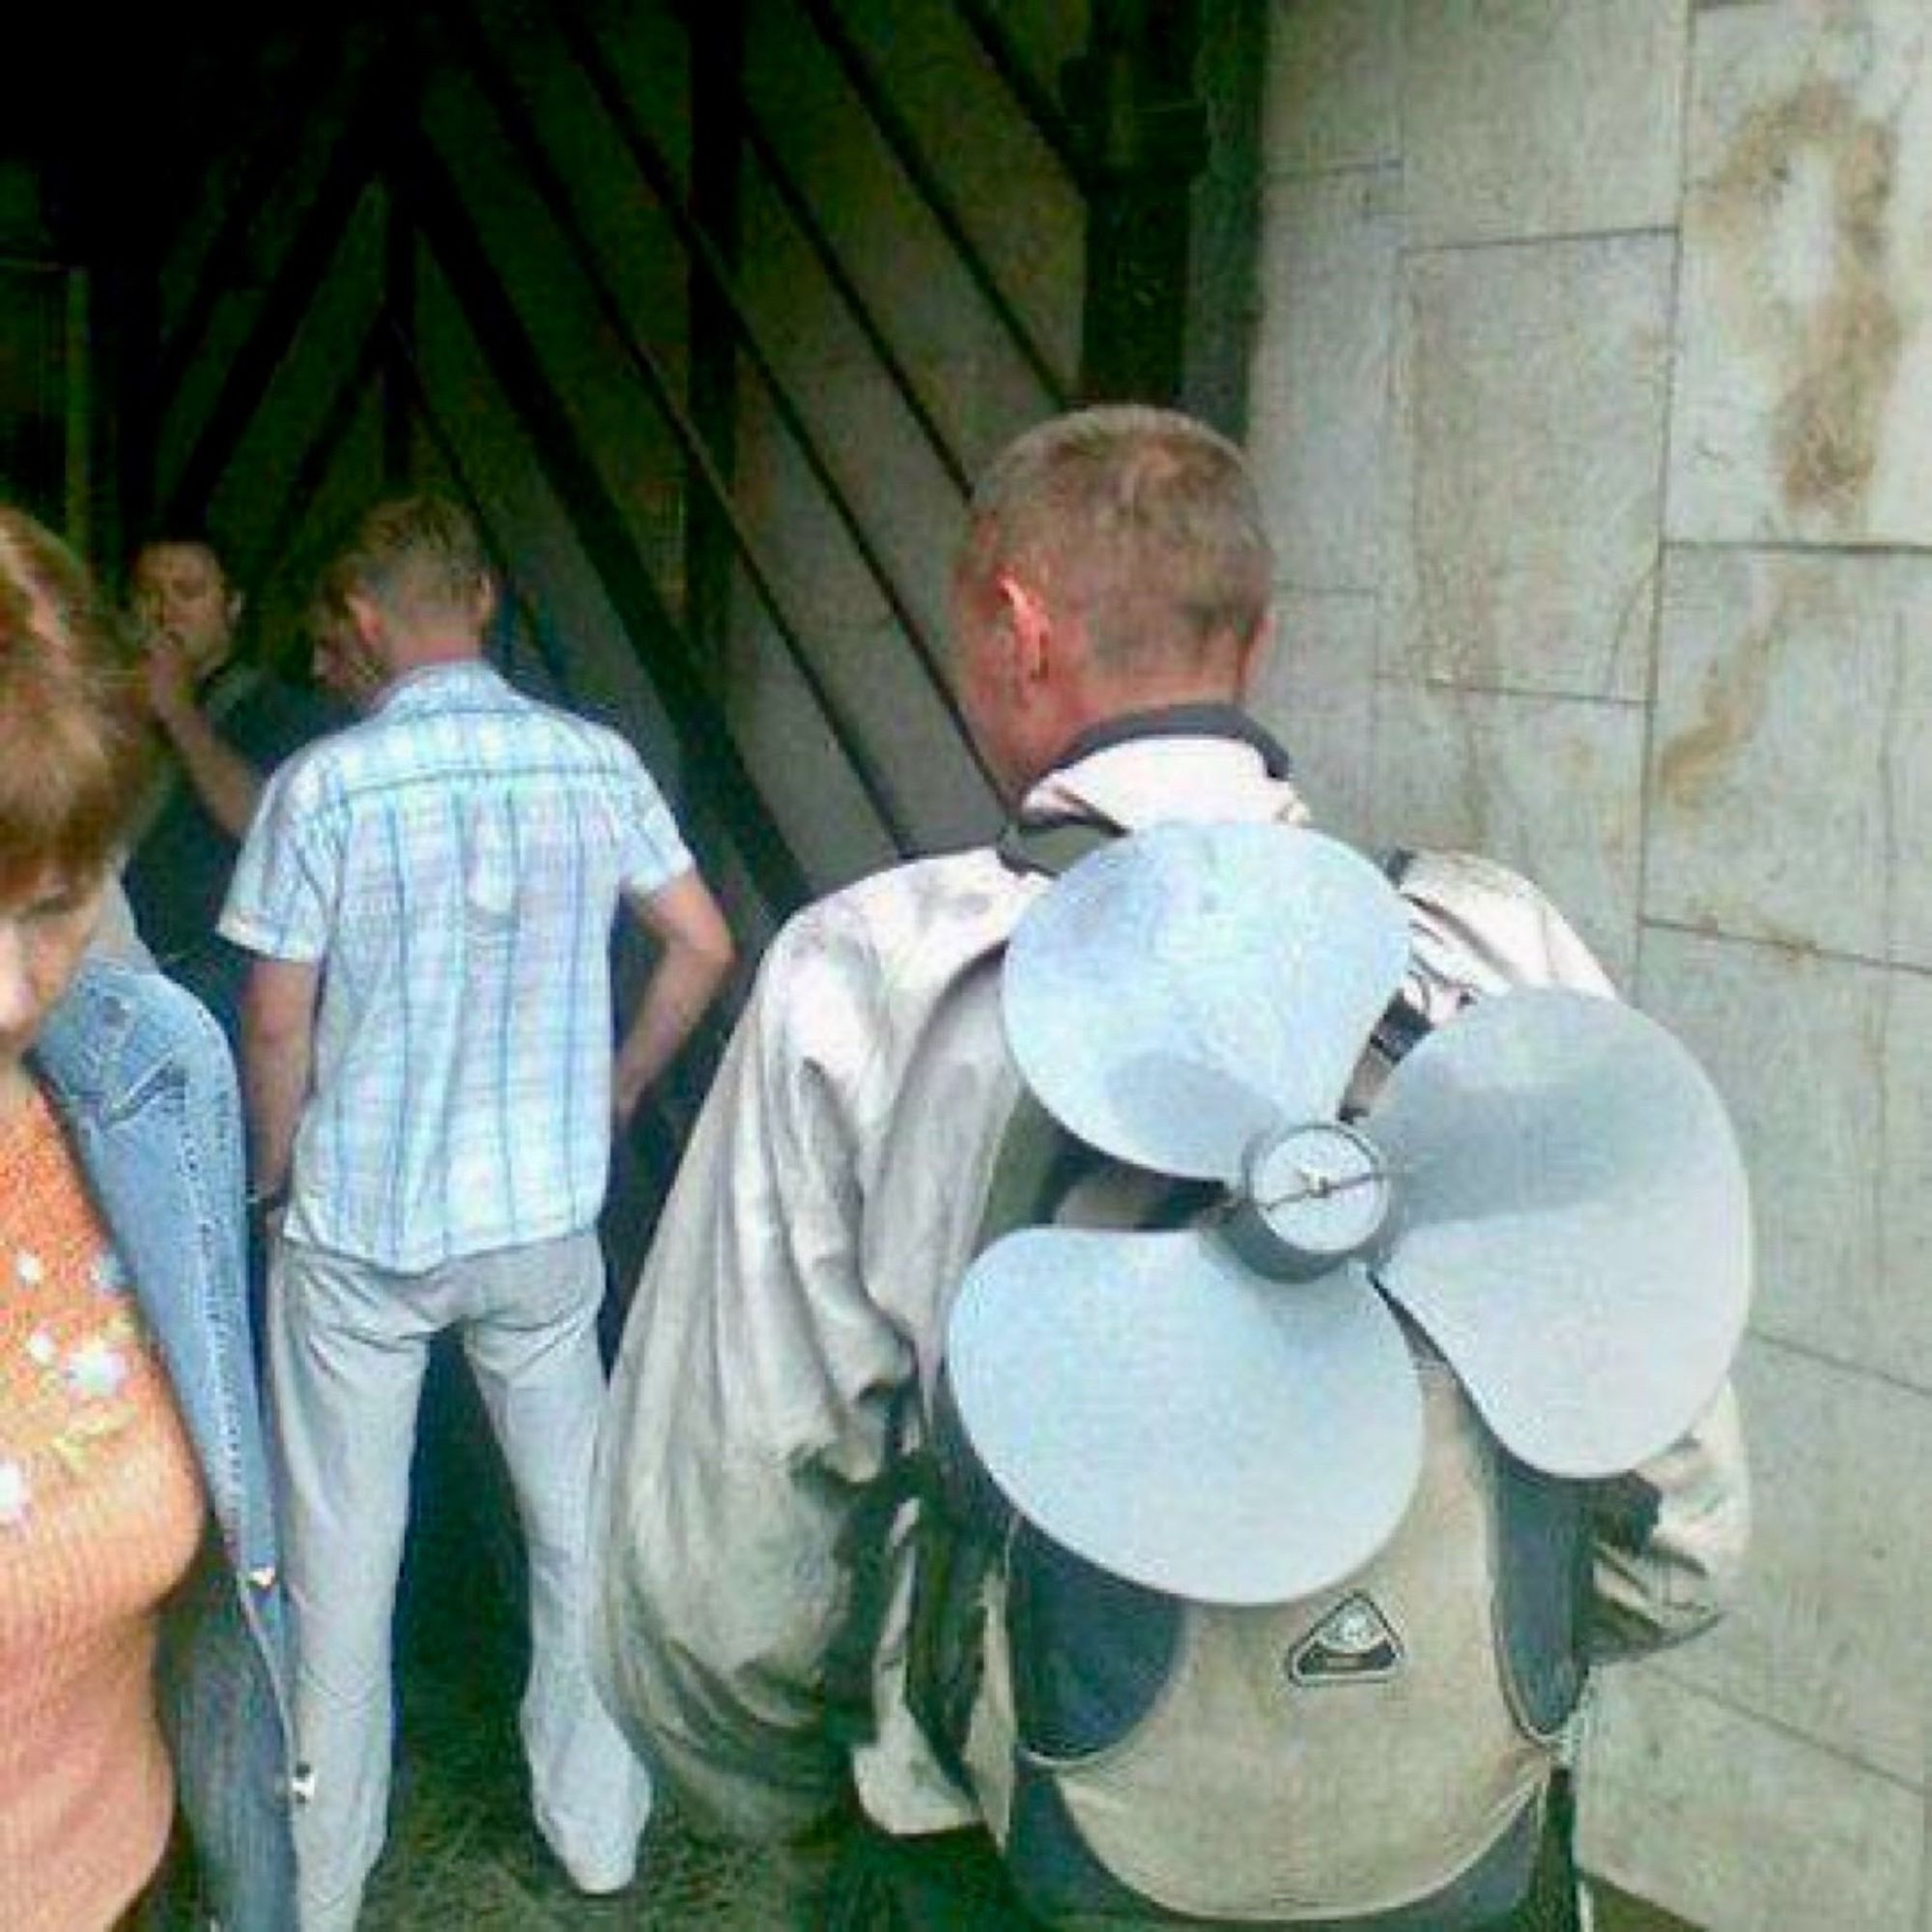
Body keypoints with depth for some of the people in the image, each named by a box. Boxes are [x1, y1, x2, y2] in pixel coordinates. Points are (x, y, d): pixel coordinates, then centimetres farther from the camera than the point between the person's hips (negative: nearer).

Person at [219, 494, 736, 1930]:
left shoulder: (324, 784, -13)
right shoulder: (596, 761, -4)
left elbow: (279, 1024, -9)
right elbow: (703, 948, 0)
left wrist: (278, 1178, 7)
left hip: (359, 1223, -2)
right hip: (546, 1216, 3)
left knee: (344, 1557, 11)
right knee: (579, 1521, 17)